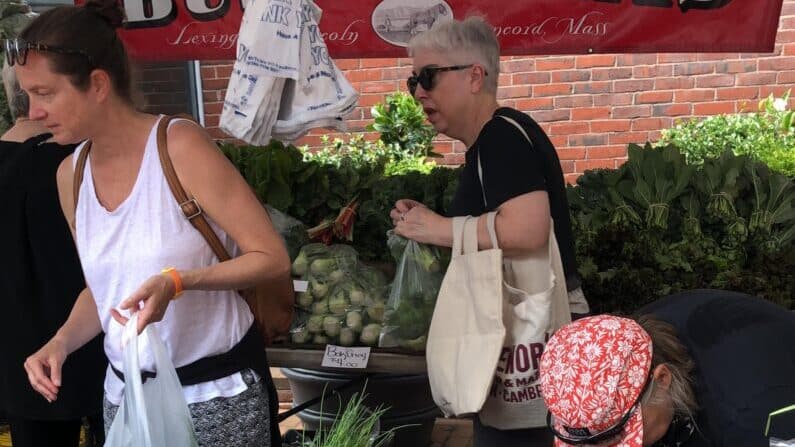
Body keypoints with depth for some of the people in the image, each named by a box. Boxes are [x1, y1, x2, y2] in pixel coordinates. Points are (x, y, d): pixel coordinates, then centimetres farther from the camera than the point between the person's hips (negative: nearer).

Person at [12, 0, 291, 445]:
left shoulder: (181, 145, -18)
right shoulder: (71, 174, 0)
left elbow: (273, 257, -17)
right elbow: (102, 285, 12)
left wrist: (177, 282, -29)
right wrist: (61, 341, -5)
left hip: (219, 391, -5)